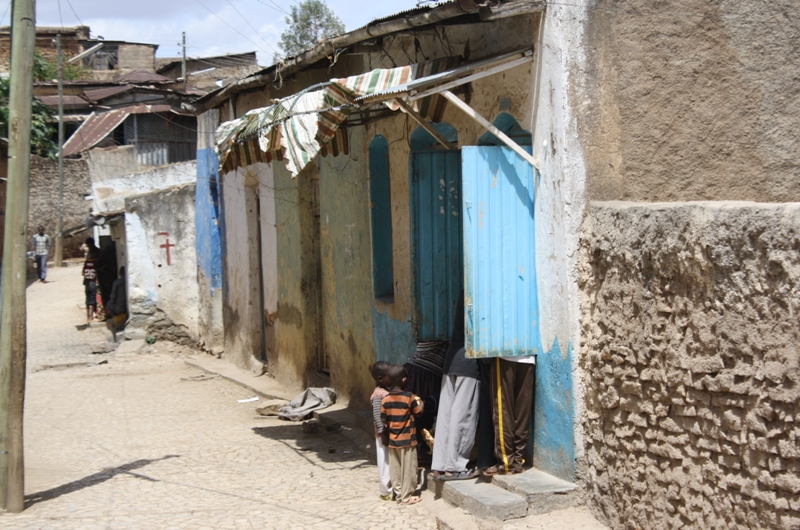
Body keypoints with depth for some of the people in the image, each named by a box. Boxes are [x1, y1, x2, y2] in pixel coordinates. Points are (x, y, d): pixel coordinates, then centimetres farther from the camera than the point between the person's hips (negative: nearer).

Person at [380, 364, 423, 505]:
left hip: (392, 441, 4)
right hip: (407, 440, -4)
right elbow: (418, 412, -1)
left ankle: (398, 494, 19)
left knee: (395, 469, 12)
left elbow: (383, 422, 0)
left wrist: (385, 438, 11)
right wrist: (420, 403, 18)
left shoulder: (385, 400, -4)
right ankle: (406, 496, 10)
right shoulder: (409, 397, -14)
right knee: (408, 469, 5)